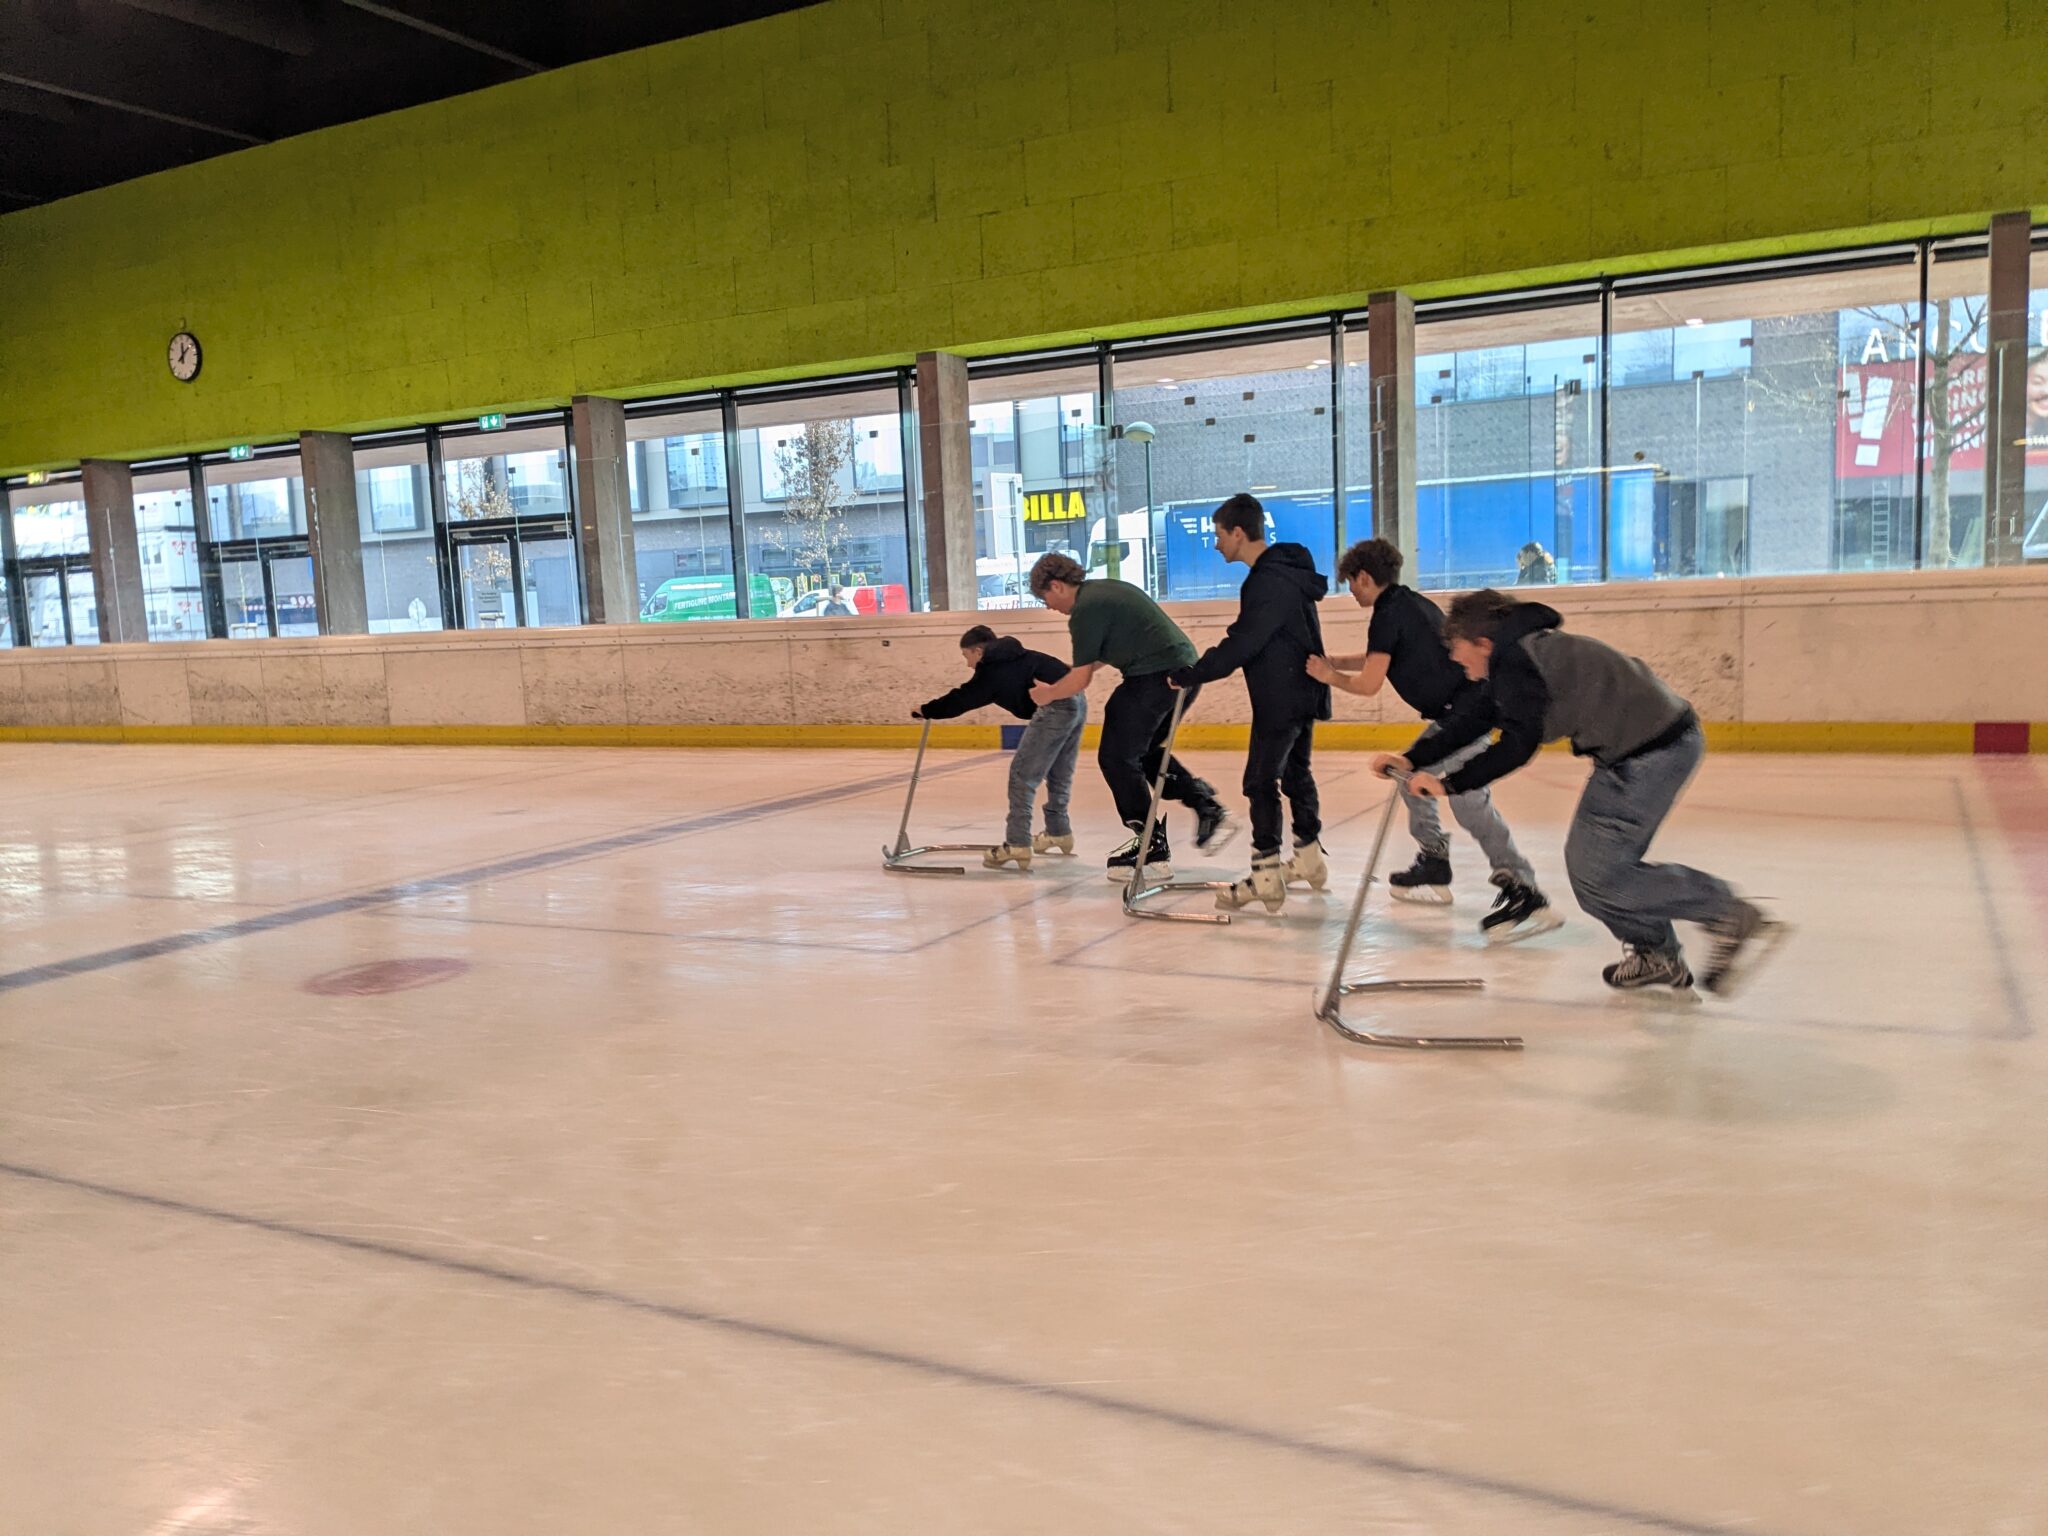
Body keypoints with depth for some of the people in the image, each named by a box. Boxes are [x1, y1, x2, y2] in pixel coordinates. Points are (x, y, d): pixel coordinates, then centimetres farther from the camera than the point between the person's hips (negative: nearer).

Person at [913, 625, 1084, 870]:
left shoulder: (993, 670, 0)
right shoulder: (1014, 659, 24)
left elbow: (962, 699, 7)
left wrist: (926, 710, 21)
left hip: (1056, 707, -10)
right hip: (1077, 700, 10)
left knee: (1023, 774, -5)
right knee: (1058, 773, 23)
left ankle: (1017, 844, -8)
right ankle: (1058, 831, 36)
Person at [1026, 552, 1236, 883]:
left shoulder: (1085, 610, -9)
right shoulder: (1106, 590, 20)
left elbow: (1081, 680, -9)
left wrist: (1048, 694, 10)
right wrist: (1064, 680, 37)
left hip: (1156, 677, -10)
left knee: (1116, 758, 1)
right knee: (1144, 750, 24)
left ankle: (1153, 850, 2)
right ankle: (1209, 808, 15)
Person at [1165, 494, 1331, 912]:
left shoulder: (1269, 581, -22)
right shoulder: (1281, 571, 11)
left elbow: (1242, 644, -26)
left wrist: (1189, 675, -19)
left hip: (1282, 697, -10)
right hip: (1302, 692, 10)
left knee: (1261, 780, -7)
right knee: (1294, 772, 20)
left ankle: (1265, 877, -6)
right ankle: (1309, 858, 31)